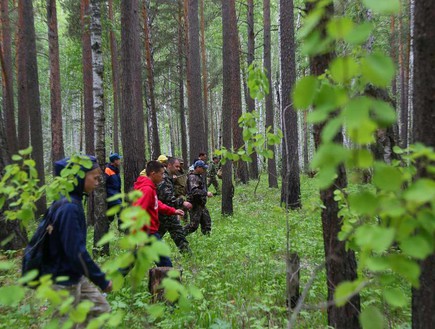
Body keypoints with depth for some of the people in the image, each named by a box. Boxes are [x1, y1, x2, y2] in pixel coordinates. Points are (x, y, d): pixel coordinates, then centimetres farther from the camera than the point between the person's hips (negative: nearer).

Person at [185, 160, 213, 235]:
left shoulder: (199, 176, 14)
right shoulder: (192, 177, -17)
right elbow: (194, 191, -30)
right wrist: (206, 193, -29)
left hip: (201, 204, 10)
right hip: (195, 205, -10)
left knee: (207, 222, 12)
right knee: (194, 225, -5)